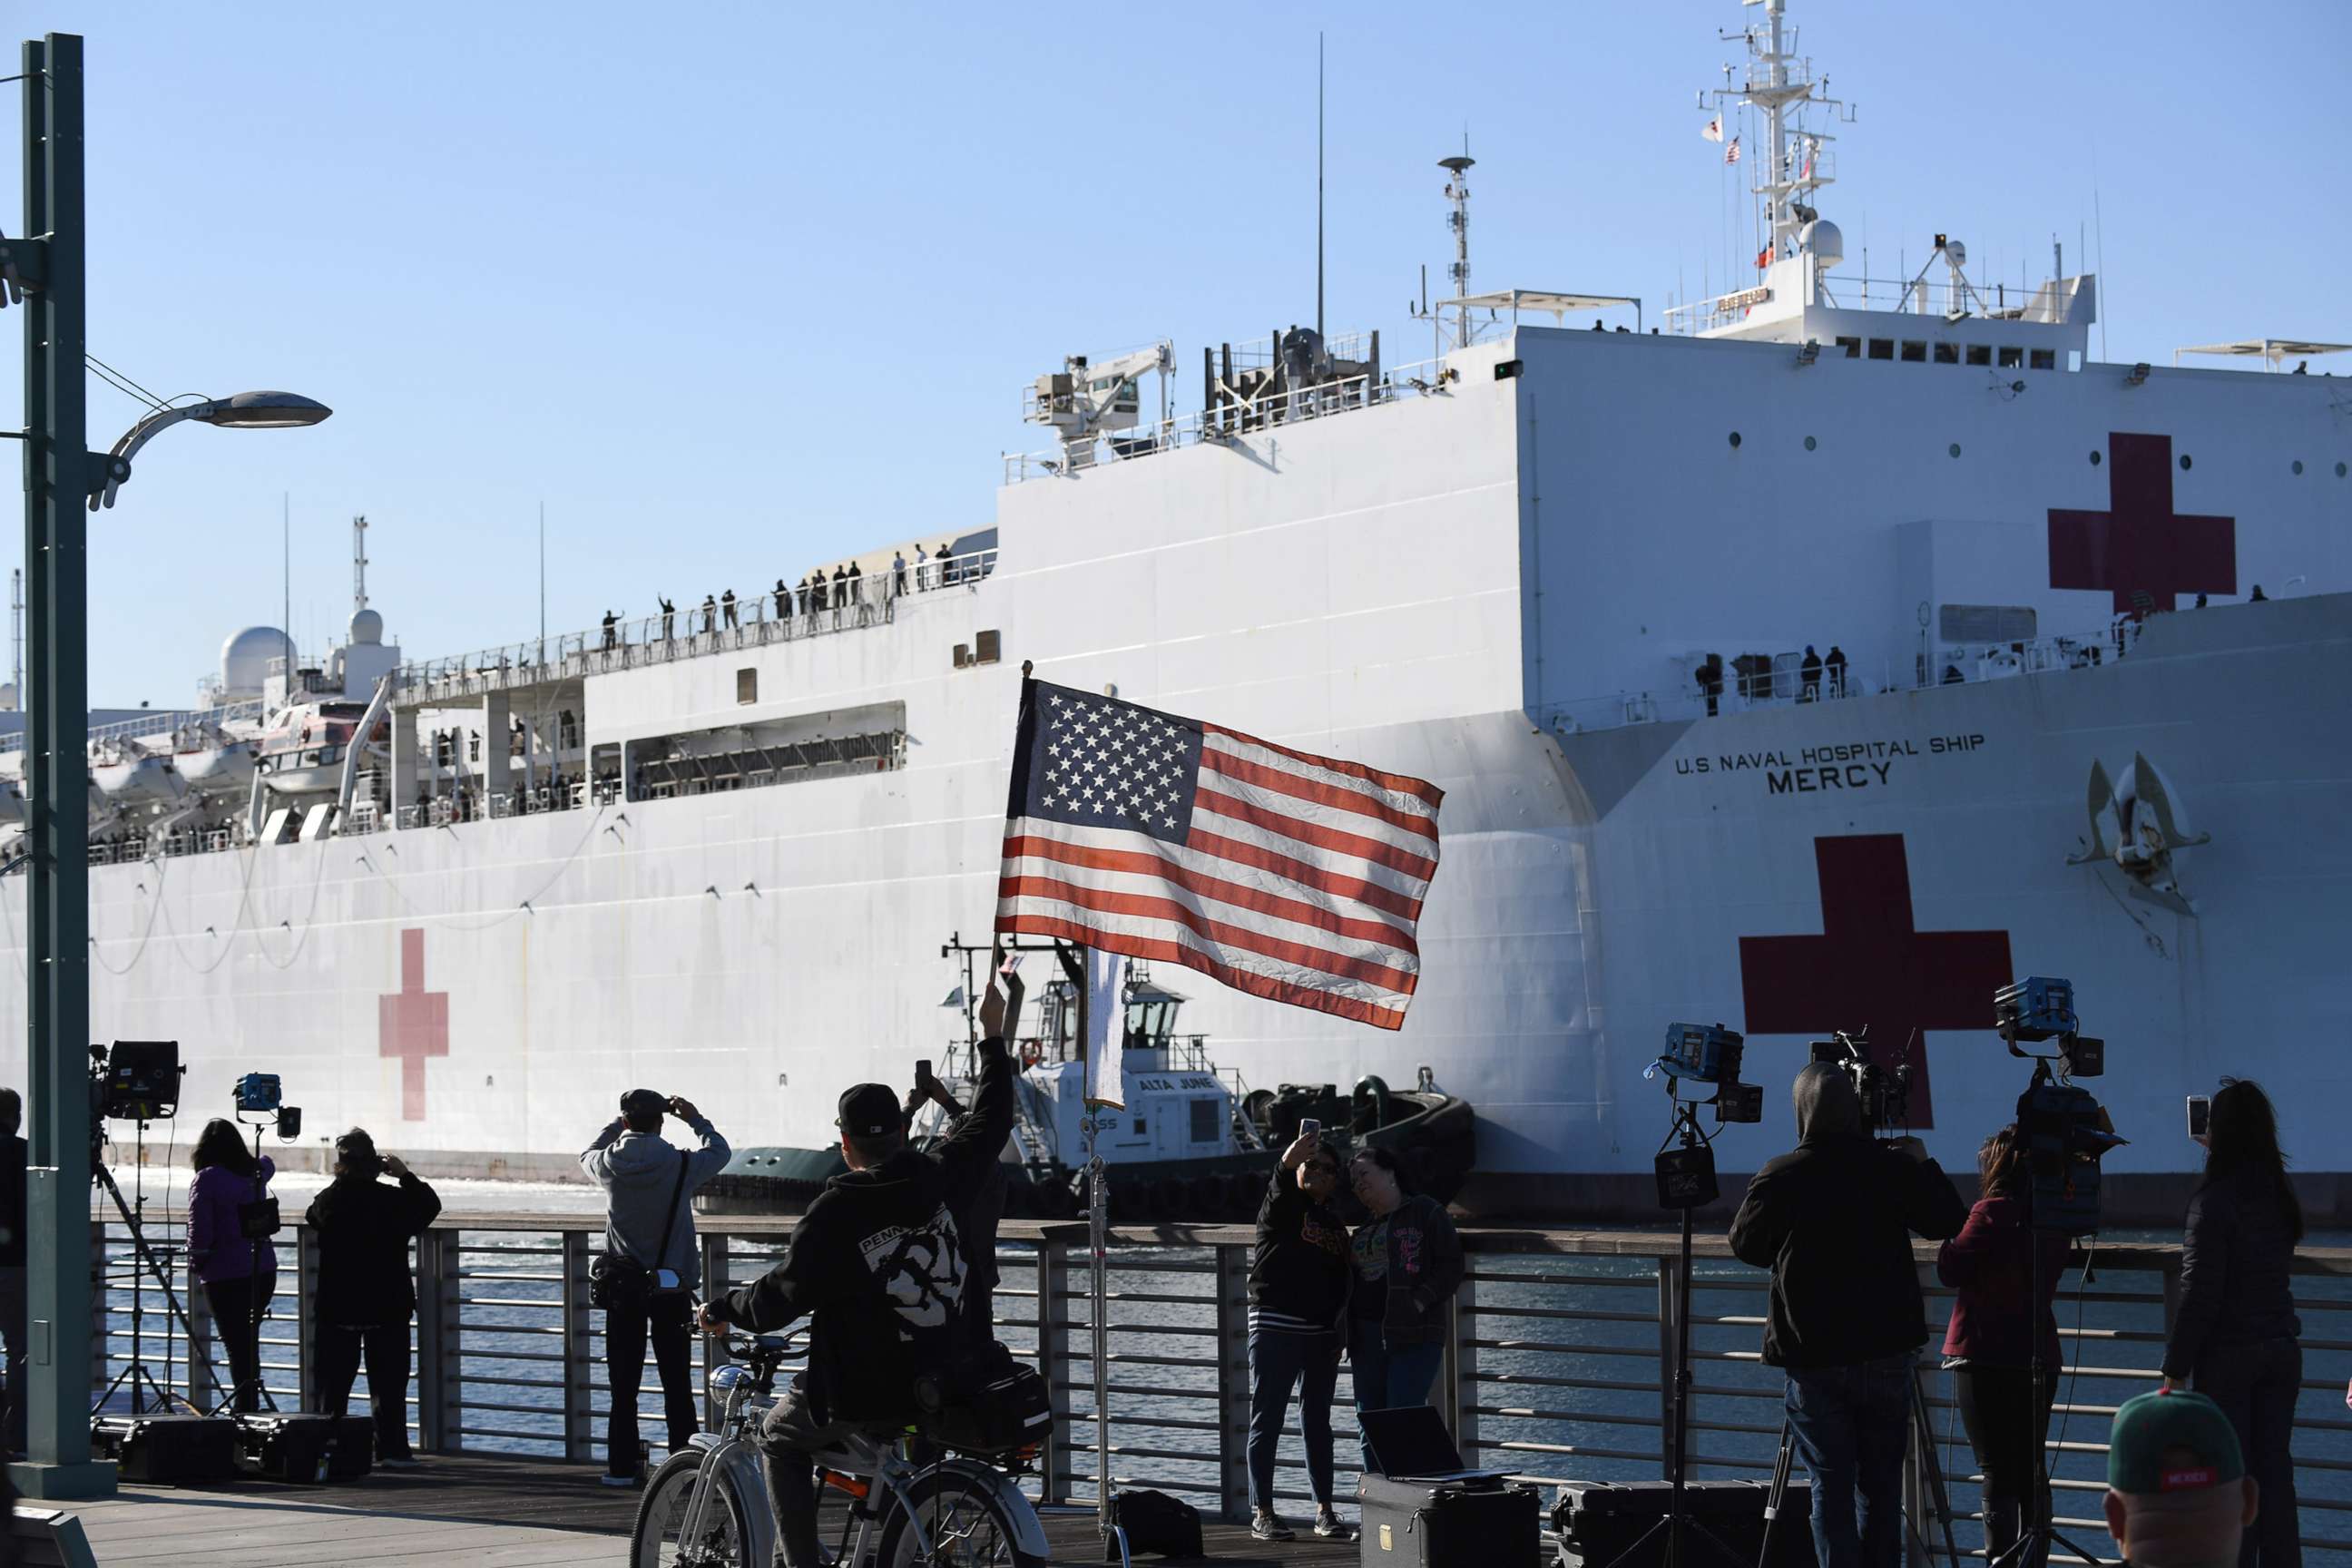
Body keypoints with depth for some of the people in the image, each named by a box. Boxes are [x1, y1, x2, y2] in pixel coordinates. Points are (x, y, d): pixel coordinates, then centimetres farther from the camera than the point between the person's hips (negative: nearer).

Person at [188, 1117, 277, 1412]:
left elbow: (200, 1231, -13)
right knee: (248, 1344, 16)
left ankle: (244, 1411, -7)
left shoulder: (207, 1180, -10)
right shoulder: (255, 1172, 8)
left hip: (226, 1276, -6)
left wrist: (196, 1263, 3)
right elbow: (268, 1164, 35)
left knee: (238, 1348, -4)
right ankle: (250, 1410, 19)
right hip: (263, 1271, 6)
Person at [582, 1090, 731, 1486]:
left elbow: (587, 1155, 20)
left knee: (624, 1384, 6)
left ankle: (621, 1467, 5)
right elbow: (719, 1151, 11)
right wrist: (695, 1119, 24)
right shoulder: (681, 1165, -10)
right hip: (673, 1288, -1)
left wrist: (618, 1123, 28)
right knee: (677, 1382, 5)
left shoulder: (609, 1166, -6)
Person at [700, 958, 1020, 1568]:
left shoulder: (836, 1211, -16)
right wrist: (997, 1042, 29)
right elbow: (989, 1125, 18)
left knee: (780, 1437, 22)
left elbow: (783, 1297, -12)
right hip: (942, 1388, 5)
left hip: (857, 1395, -5)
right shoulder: (943, 1178, -1)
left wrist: (722, 1310, 6)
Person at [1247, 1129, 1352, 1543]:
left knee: (1318, 1423, 9)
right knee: (1267, 1421, -3)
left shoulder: (1335, 1225, 17)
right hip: (1275, 1325, -6)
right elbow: (1279, 1192, -27)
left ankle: (1324, 1510, 13)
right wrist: (1287, 1164, -48)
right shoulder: (1285, 1207, -2)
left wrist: (1340, 1326, 9)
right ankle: (1262, 1513, -2)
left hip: (1321, 1333, 6)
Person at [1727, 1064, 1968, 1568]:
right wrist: (1922, 1164, 20)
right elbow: (1949, 1223, 9)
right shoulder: (1890, 1167, -4)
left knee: (1831, 1485, 1)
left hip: (1813, 1357, -2)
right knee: (1882, 1483, 11)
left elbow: (1745, 1244, 5)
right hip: (1887, 1352, 2)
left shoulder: (1779, 1177, -9)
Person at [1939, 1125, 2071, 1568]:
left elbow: (1952, 1271, -14)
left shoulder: (1993, 1212, -13)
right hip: (2039, 1355, 6)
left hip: (1985, 1357, -6)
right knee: (2031, 1472, 13)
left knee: (1997, 1472, -6)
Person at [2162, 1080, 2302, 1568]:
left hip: (2229, 1356, -6)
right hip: (2281, 1349, 6)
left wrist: (2176, 1371, -10)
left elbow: (2200, 1296, -15)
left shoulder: (2214, 1202, -14)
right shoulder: (2280, 1198, 5)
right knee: (2275, 1472, 10)